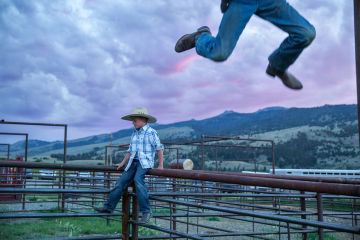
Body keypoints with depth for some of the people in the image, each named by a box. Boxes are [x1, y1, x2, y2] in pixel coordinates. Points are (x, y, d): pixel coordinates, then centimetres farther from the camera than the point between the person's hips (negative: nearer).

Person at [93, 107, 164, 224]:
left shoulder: (151, 132, -3)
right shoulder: (134, 134, 19)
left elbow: (159, 148, -4)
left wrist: (160, 165, -7)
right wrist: (122, 163, 19)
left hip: (145, 162, -7)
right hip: (133, 162, 7)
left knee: (138, 179, -30)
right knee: (121, 181, 1)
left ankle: (146, 211, -28)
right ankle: (109, 207, 11)